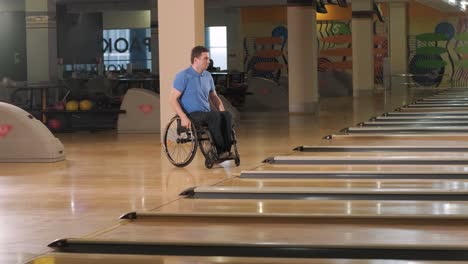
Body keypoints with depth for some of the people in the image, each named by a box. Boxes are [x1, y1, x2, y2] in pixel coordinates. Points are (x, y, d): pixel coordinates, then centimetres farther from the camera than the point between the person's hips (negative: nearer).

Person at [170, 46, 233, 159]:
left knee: (227, 115, -25)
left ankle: (227, 149, -28)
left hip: (206, 114, 6)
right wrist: (183, 117, -23)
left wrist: (222, 110, 3)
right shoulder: (183, 76, -7)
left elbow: (214, 96, 23)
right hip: (191, 115, -6)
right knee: (215, 116, -34)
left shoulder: (208, 76, 12)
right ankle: (220, 151, -29)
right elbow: (173, 99, -10)